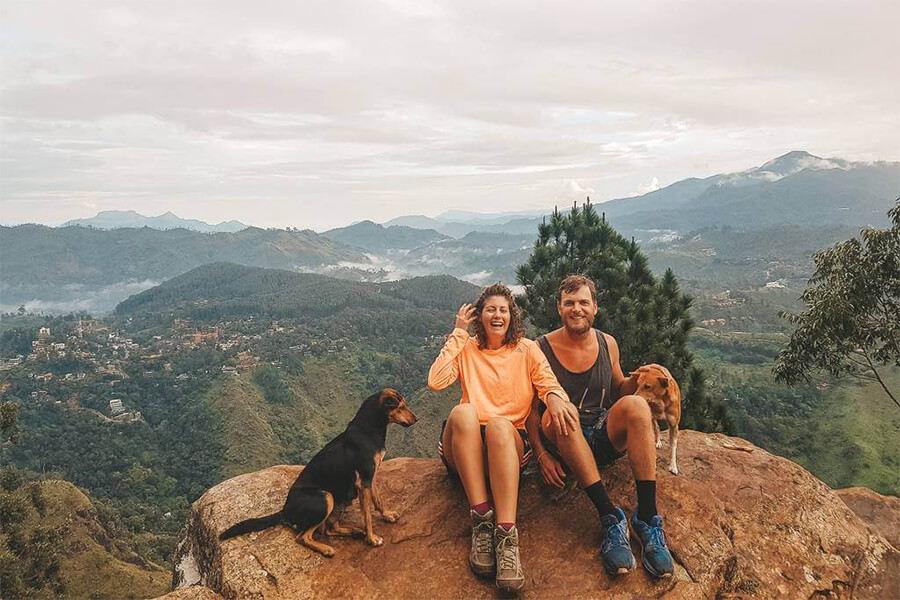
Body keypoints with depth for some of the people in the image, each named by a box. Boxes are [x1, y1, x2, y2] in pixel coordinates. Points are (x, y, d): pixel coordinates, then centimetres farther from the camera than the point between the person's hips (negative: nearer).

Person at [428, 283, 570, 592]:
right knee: (463, 411, -33)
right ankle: (481, 521, -34)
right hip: (466, 448, 1)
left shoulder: (527, 349, 12)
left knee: (499, 425, -36)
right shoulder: (467, 349, 12)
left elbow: (552, 387, 0)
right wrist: (459, 333, -1)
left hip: (510, 442, -1)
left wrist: (556, 399, -24)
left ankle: (507, 536, -41)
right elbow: (435, 381, -5)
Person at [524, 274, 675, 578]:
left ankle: (647, 518, -29)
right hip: (563, 441, -2)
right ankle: (610, 516, -36)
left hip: (604, 437, 3)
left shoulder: (608, 343, 8)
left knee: (636, 405, -27)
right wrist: (542, 454, -14)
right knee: (559, 410, -36)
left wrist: (637, 379, -1)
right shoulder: (542, 349, -3)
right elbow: (531, 408, -2)